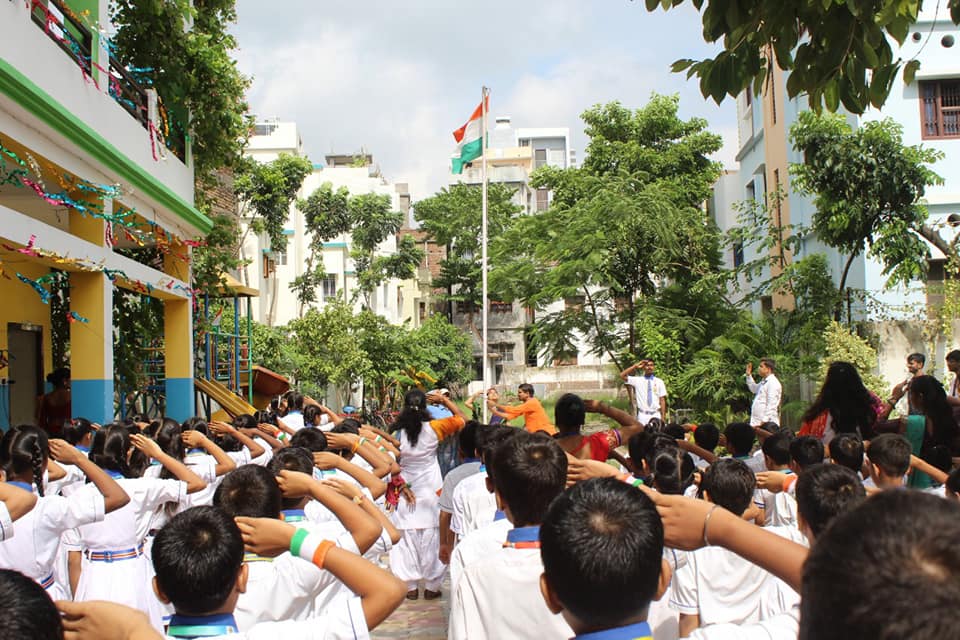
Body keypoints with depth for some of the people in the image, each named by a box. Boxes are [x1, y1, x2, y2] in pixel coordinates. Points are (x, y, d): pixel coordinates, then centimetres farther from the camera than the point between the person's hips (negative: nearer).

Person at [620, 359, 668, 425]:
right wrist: (635, 366, -8)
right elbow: (622, 376, -4)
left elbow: (662, 400, 4)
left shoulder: (659, 382, 7)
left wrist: (663, 416, -2)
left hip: (656, 415, 1)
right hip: (642, 415, 0)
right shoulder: (637, 380, 6)